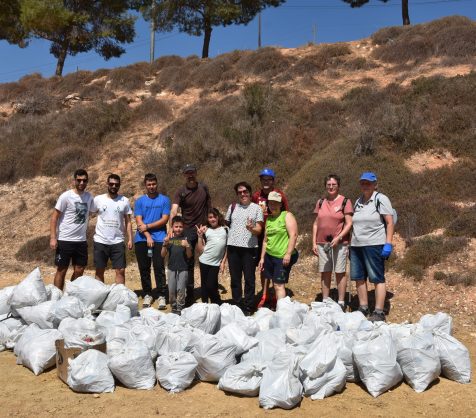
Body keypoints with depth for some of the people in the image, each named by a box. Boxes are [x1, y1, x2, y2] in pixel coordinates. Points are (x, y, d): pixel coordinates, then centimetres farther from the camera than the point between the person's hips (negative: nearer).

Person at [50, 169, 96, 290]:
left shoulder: (89, 197, 4)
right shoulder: (66, 196, -9)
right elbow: (54, 217, -9)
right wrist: (53, 238, -15)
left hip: (81, 241, 5)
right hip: (64, 240, -5)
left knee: (79, 271, 10)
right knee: (62, 270, 4)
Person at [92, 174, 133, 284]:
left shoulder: (125, 201, 4)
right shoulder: (98, 199, 2)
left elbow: (128, 221, 5)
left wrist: (130, 239, -3)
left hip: (118, 242, 0)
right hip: (100, 241, 0)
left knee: (120, 271, -2)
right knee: (99, 271, 9)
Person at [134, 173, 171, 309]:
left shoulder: (164, 200, 5)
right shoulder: (140, 201, 8)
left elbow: (165, 219, -3)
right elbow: (139, 221, 0)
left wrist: (147, 226, -8)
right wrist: (148, 236, -11)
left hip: (159, 239, -2)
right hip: (141, 239, 2)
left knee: (159, 268, -4)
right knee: (144, 269, 7)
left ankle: (161, 295, 3)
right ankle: (147, 294, 18)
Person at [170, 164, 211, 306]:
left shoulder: (203, 187, 2)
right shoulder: (180, 192, -9)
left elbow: (209, 206, 10)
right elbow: (174, 210, -22)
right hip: (189, 229, -2)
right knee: (188, 262, 2)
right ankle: (189, 294, 11)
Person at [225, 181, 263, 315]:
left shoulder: (256, 208, 3)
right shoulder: (232, 207, 11)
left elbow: (259, 230, -1)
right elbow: (226, 224, 18)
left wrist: (251, 228, -22)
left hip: (249, 248, -3)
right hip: (233, 247, 3)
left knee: (249, 279, 1)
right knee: (235, 279, 10)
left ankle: (248, 307, 10)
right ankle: (237, 305, 21)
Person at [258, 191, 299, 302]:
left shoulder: (287, 216, -5)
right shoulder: (268, 219, 14)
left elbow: (293, 235, -15)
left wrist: (288, 254, -21)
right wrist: (262, 257, 17)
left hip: (282, 257, -6)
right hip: (269, 255, 6)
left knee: (279, 285, -7)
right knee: (275, 284, 9)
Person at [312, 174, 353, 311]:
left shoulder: (345, 201, -3)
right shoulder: (320, 202, 10)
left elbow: (349, 224, -6)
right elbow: (316, 224, 13)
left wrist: (338, 238, -17)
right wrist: (314, 243, 6)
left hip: (339, 243, -4)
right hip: (322, 243, 4)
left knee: (340, 272, 1)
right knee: (325, 273, 8)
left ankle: (341, 302, 8)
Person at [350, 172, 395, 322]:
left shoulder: (381, 199, -3)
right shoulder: (358, 201, 17)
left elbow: (390, 223, -7)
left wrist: (388, 244, -15)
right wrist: (351, 245, 15)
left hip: (374, 245, -7)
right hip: (357, 245, 7)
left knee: (377, 279, -4)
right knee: (359, 278, 8)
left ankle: (379, 312, 0)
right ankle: (363, 308, 19)